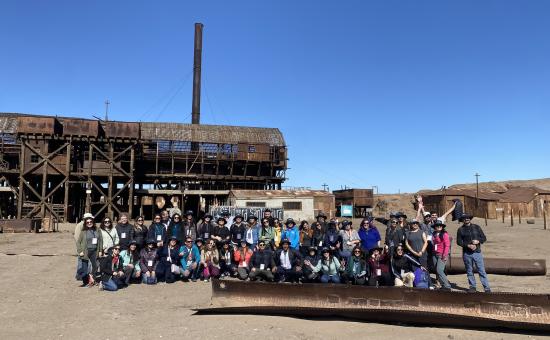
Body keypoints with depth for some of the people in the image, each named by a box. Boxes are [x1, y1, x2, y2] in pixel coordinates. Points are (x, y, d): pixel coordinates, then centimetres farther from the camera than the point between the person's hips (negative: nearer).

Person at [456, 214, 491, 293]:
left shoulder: (476, 227, 7)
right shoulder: (460, 230, 4)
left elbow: (484, 238, 7)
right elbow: (459, 241, -1)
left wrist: (478, 241, -12)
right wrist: (468, 245, -15)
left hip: (477, 252, 0)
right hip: (466, 253, 0)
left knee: (481, 271, -3)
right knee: (469, 271, 9)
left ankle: (487, 288, 2)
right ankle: (472, 287, 21)